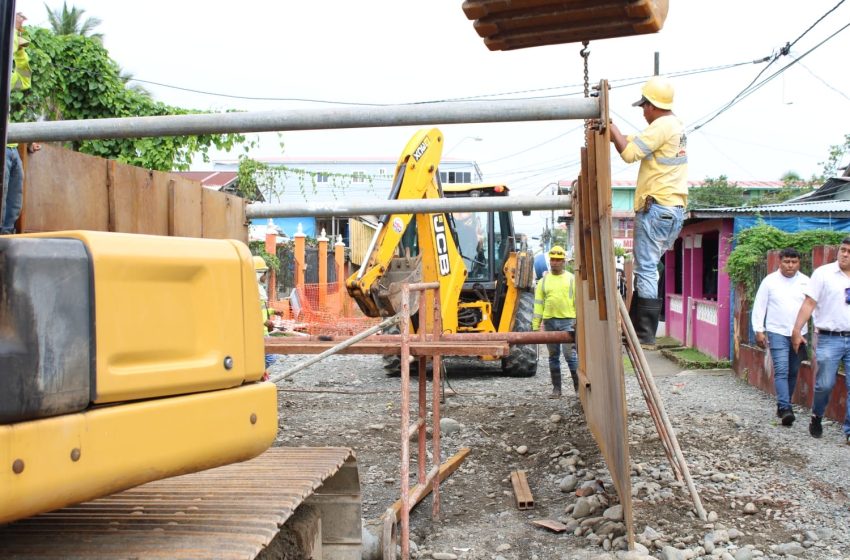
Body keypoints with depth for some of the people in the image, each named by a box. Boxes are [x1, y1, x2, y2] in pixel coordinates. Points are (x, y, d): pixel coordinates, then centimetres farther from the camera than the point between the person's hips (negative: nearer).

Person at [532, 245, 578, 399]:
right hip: (549, 321, 3)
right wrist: (535, 325, 2)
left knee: (570, 354, -9)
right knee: (553, 356, 8)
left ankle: (579, 386, 0)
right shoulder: (544, 281, 10)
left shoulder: (571, 279, 4)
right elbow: (538, 303, 8)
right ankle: (556, 388, 15)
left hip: (568, 321, -3)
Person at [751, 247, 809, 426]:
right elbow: (759, 306, 1)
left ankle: (783, 406, 22)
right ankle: (785, 408, -18)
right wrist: (759, 330, -4)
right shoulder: (770, 281, -1)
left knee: (793, 372, 10)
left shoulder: (806, 282, 5)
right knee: (781, 370, -13)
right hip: (777, 333, -3)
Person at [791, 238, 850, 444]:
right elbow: (809, 303, -5)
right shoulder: (823, 273, -2)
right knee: (824, 384, 0)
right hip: (829, 339, -3)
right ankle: (816, 417, 27)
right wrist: (797, 330, -11)